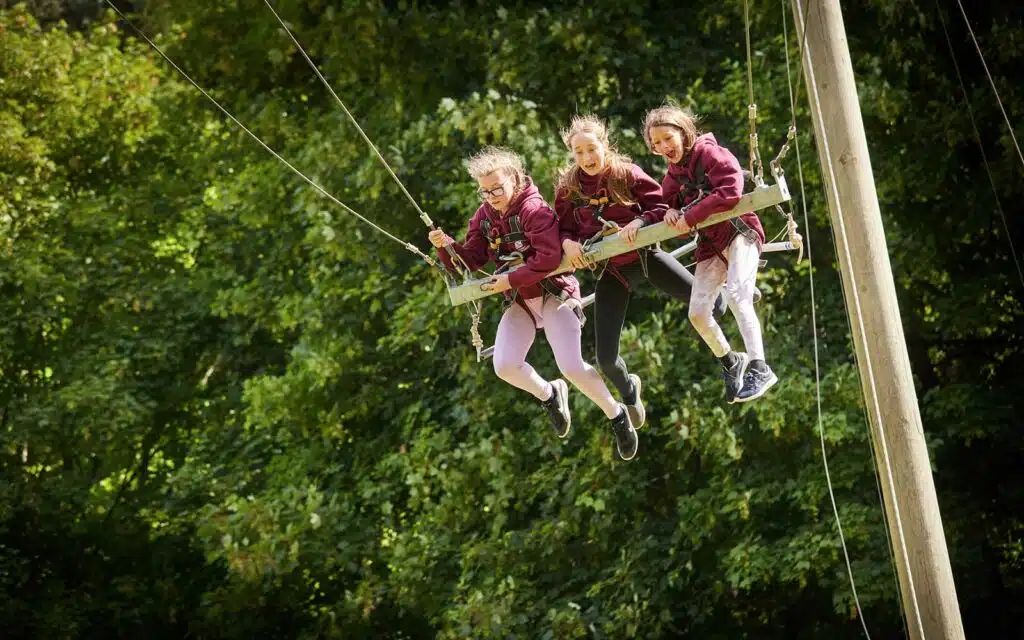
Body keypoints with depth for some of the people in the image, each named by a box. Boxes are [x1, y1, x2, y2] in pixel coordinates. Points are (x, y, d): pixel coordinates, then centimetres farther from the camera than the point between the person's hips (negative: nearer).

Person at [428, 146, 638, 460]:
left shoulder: (534, 209, -18)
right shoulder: (484, 216, 3)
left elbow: (549, 258, -28)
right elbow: (471, 259, 2)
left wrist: (511, 279, -26)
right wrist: (447, 246, -17)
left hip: (554, 293, -6)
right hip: (518, 301, 6)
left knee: (572, 367, -16)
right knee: (505, 367, -11)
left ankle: (617, 415, 9)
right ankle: (549, 395, 20)